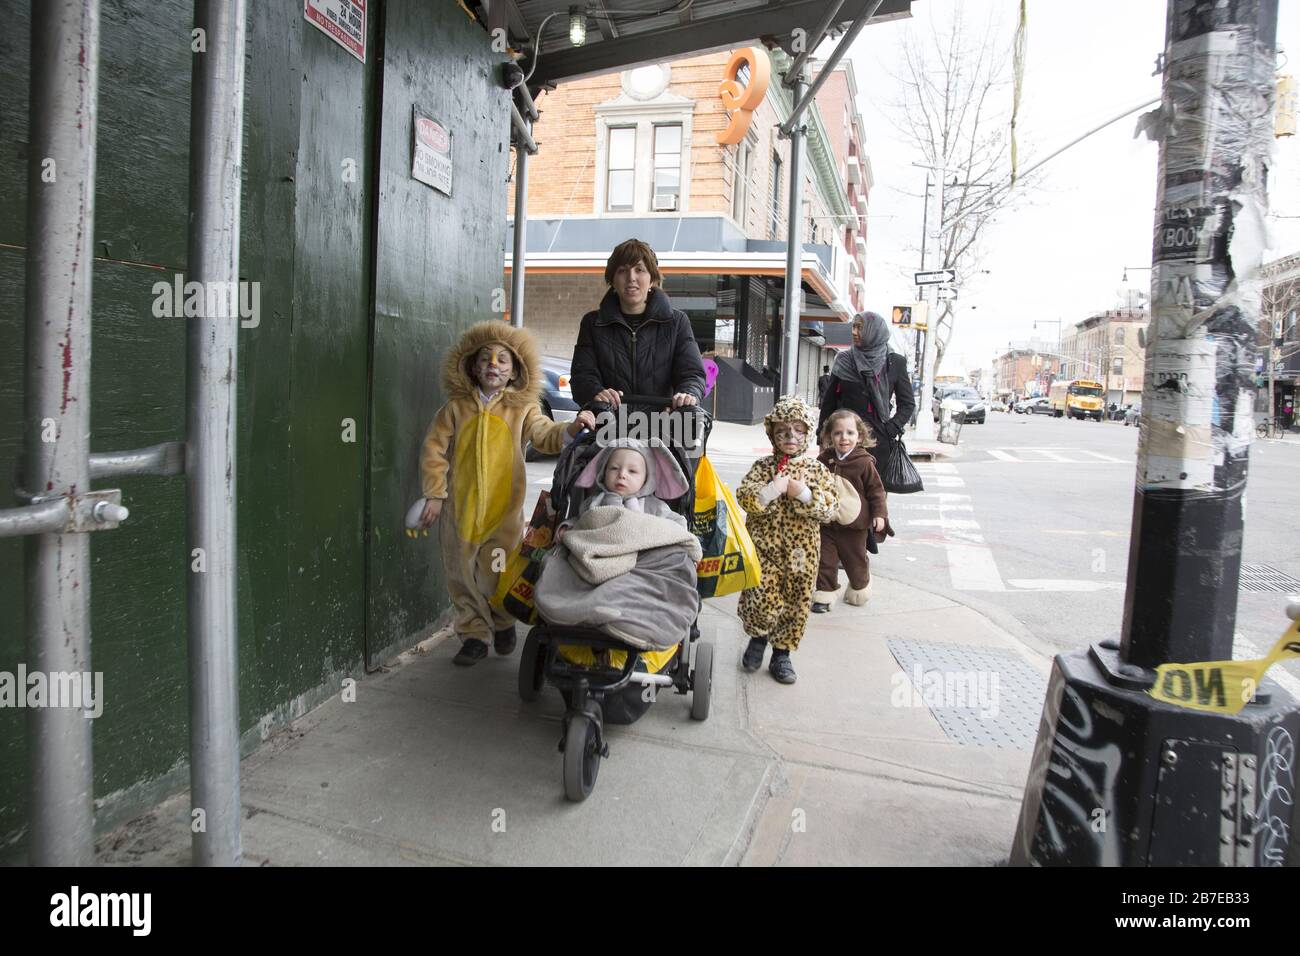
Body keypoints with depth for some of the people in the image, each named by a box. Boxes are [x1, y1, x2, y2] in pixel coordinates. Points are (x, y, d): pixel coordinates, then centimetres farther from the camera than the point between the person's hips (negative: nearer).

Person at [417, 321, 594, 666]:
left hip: (504, 510, -2)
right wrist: (434, 494, -2)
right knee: (463, 578, 9)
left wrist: (571, 429, -28)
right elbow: (434, 449, 4)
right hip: (461, 509, 2)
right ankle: (474, 635, 25)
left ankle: (504, 623, 34)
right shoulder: (457, 407, 3)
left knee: (497, 578, 4)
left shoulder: (522, 409, 3)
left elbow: (546, 436, -7)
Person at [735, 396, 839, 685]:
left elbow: (831, 509, -4)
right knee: (762, 599, -7)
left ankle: (782, 653, 26)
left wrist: (805, 494, -18)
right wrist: (773, 489, -23)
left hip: (801, 551, 2)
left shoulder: (817, 469, 3)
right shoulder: (763, 466, 2)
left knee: (796, 604, 8)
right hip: (764, 545, -1)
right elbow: (744, 498, -8)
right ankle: (759, 637, 24)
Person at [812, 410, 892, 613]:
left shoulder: (864, 463, -12)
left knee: (856, 561, 14)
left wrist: (879, 513, -12)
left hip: (855, 524, -2)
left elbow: (876, 490, -7)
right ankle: (824, 595, 16)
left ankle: (859, 588, 41)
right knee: (824, 560, 4)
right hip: (826, 522, 2)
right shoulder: (824, 460, -2)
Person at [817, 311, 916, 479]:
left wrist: (892, 430, -6)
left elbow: (908, 404, 7)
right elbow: (828, 401, 9)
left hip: (878, 441, -1)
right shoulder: (844, 360, 8)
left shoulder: (895, 363, 3)